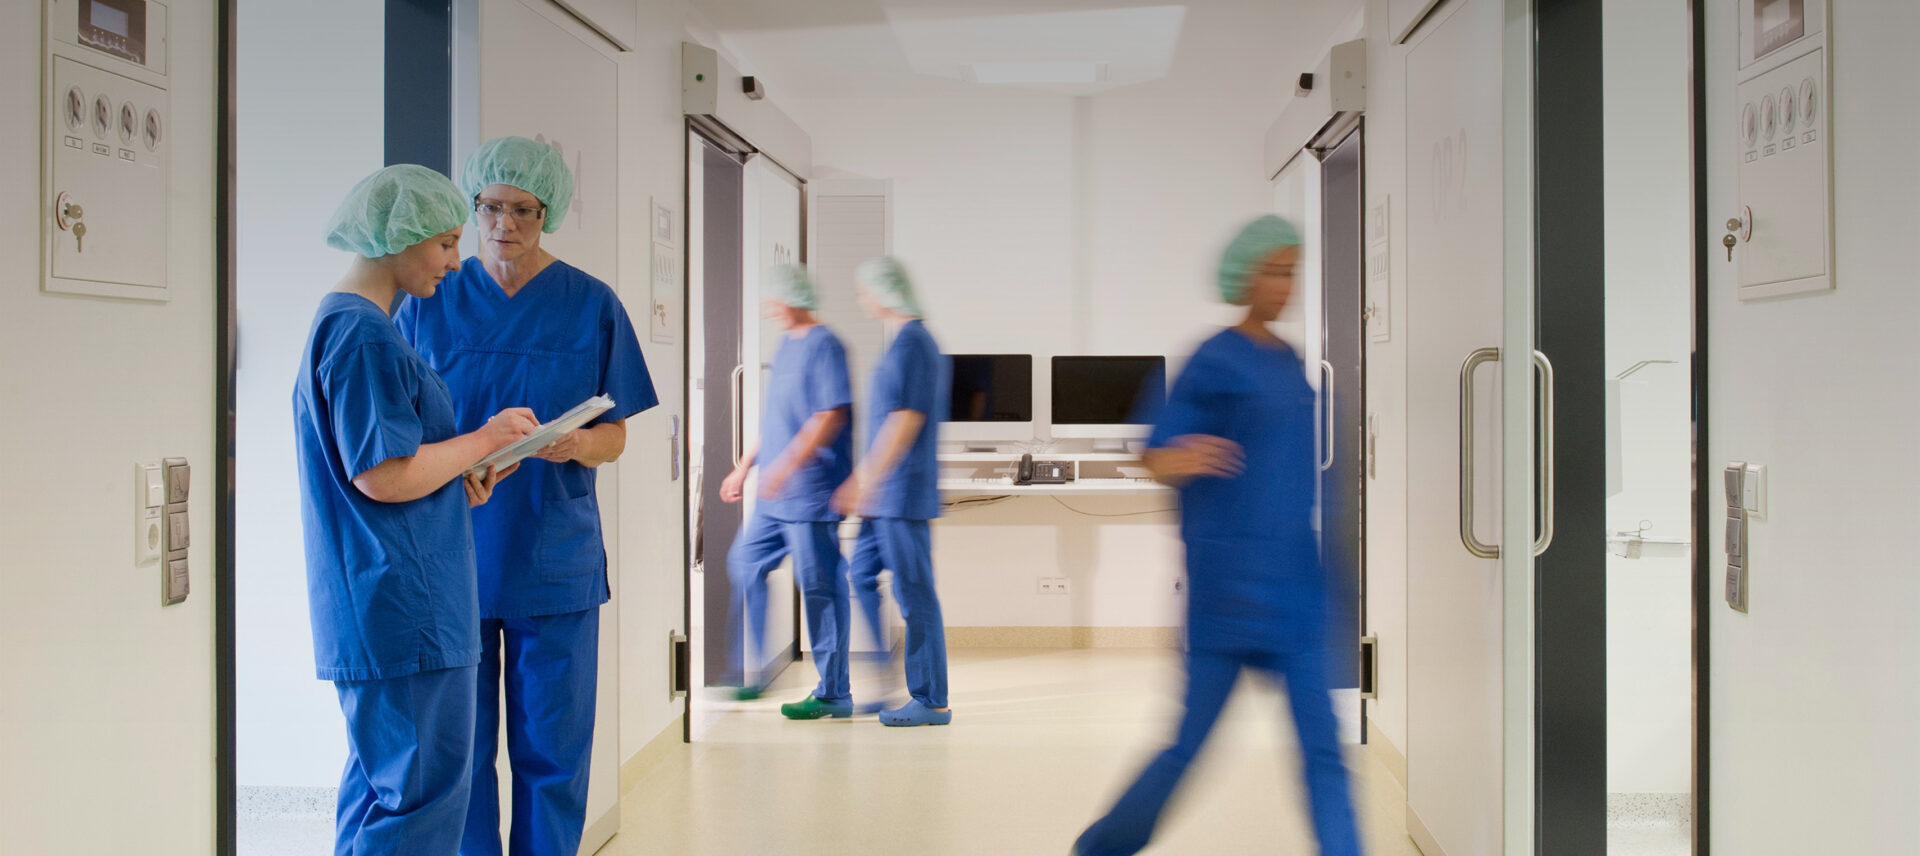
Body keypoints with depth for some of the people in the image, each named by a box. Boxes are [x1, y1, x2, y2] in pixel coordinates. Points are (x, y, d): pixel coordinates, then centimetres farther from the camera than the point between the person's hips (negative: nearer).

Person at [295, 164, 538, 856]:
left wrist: (458, 478, 10)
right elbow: (382, 476, -22)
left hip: (371, 613, 11)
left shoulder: (341, 324, 17)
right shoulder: (364, 336, -16)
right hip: (404, 614, -11)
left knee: (380, 786, 17)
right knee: (423, 795, -6)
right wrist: (482, 440, -10)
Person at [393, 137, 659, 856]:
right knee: (459, 747, 4)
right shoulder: (429, 304, 5)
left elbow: (615, 436, 6)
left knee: (552, 748, 4)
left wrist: (577, 446, -17)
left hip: (554, 559, 0)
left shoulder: (591, 306, 4)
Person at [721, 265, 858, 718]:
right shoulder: (787, 345, 16)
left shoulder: (824, 346, -12)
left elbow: (830, 416, -20)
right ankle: (757, 672, 23)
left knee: (820, 586, -5)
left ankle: (834, 693, 3)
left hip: (812, 493, -10)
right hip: (776, 496, 10)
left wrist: (786, 466, -25)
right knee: (745, 564, 13)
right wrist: (744, 468, 22)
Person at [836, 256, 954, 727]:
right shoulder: (906, 342, 16)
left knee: (914, 593, -4)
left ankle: (931, 701, 3)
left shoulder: (911, 344, -15)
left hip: (904, 494, -10)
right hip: (888, 497, 10)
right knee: (862, 574, 15)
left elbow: (905, 421, -21)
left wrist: (867, 483, -19)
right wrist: (860, 482, 25)